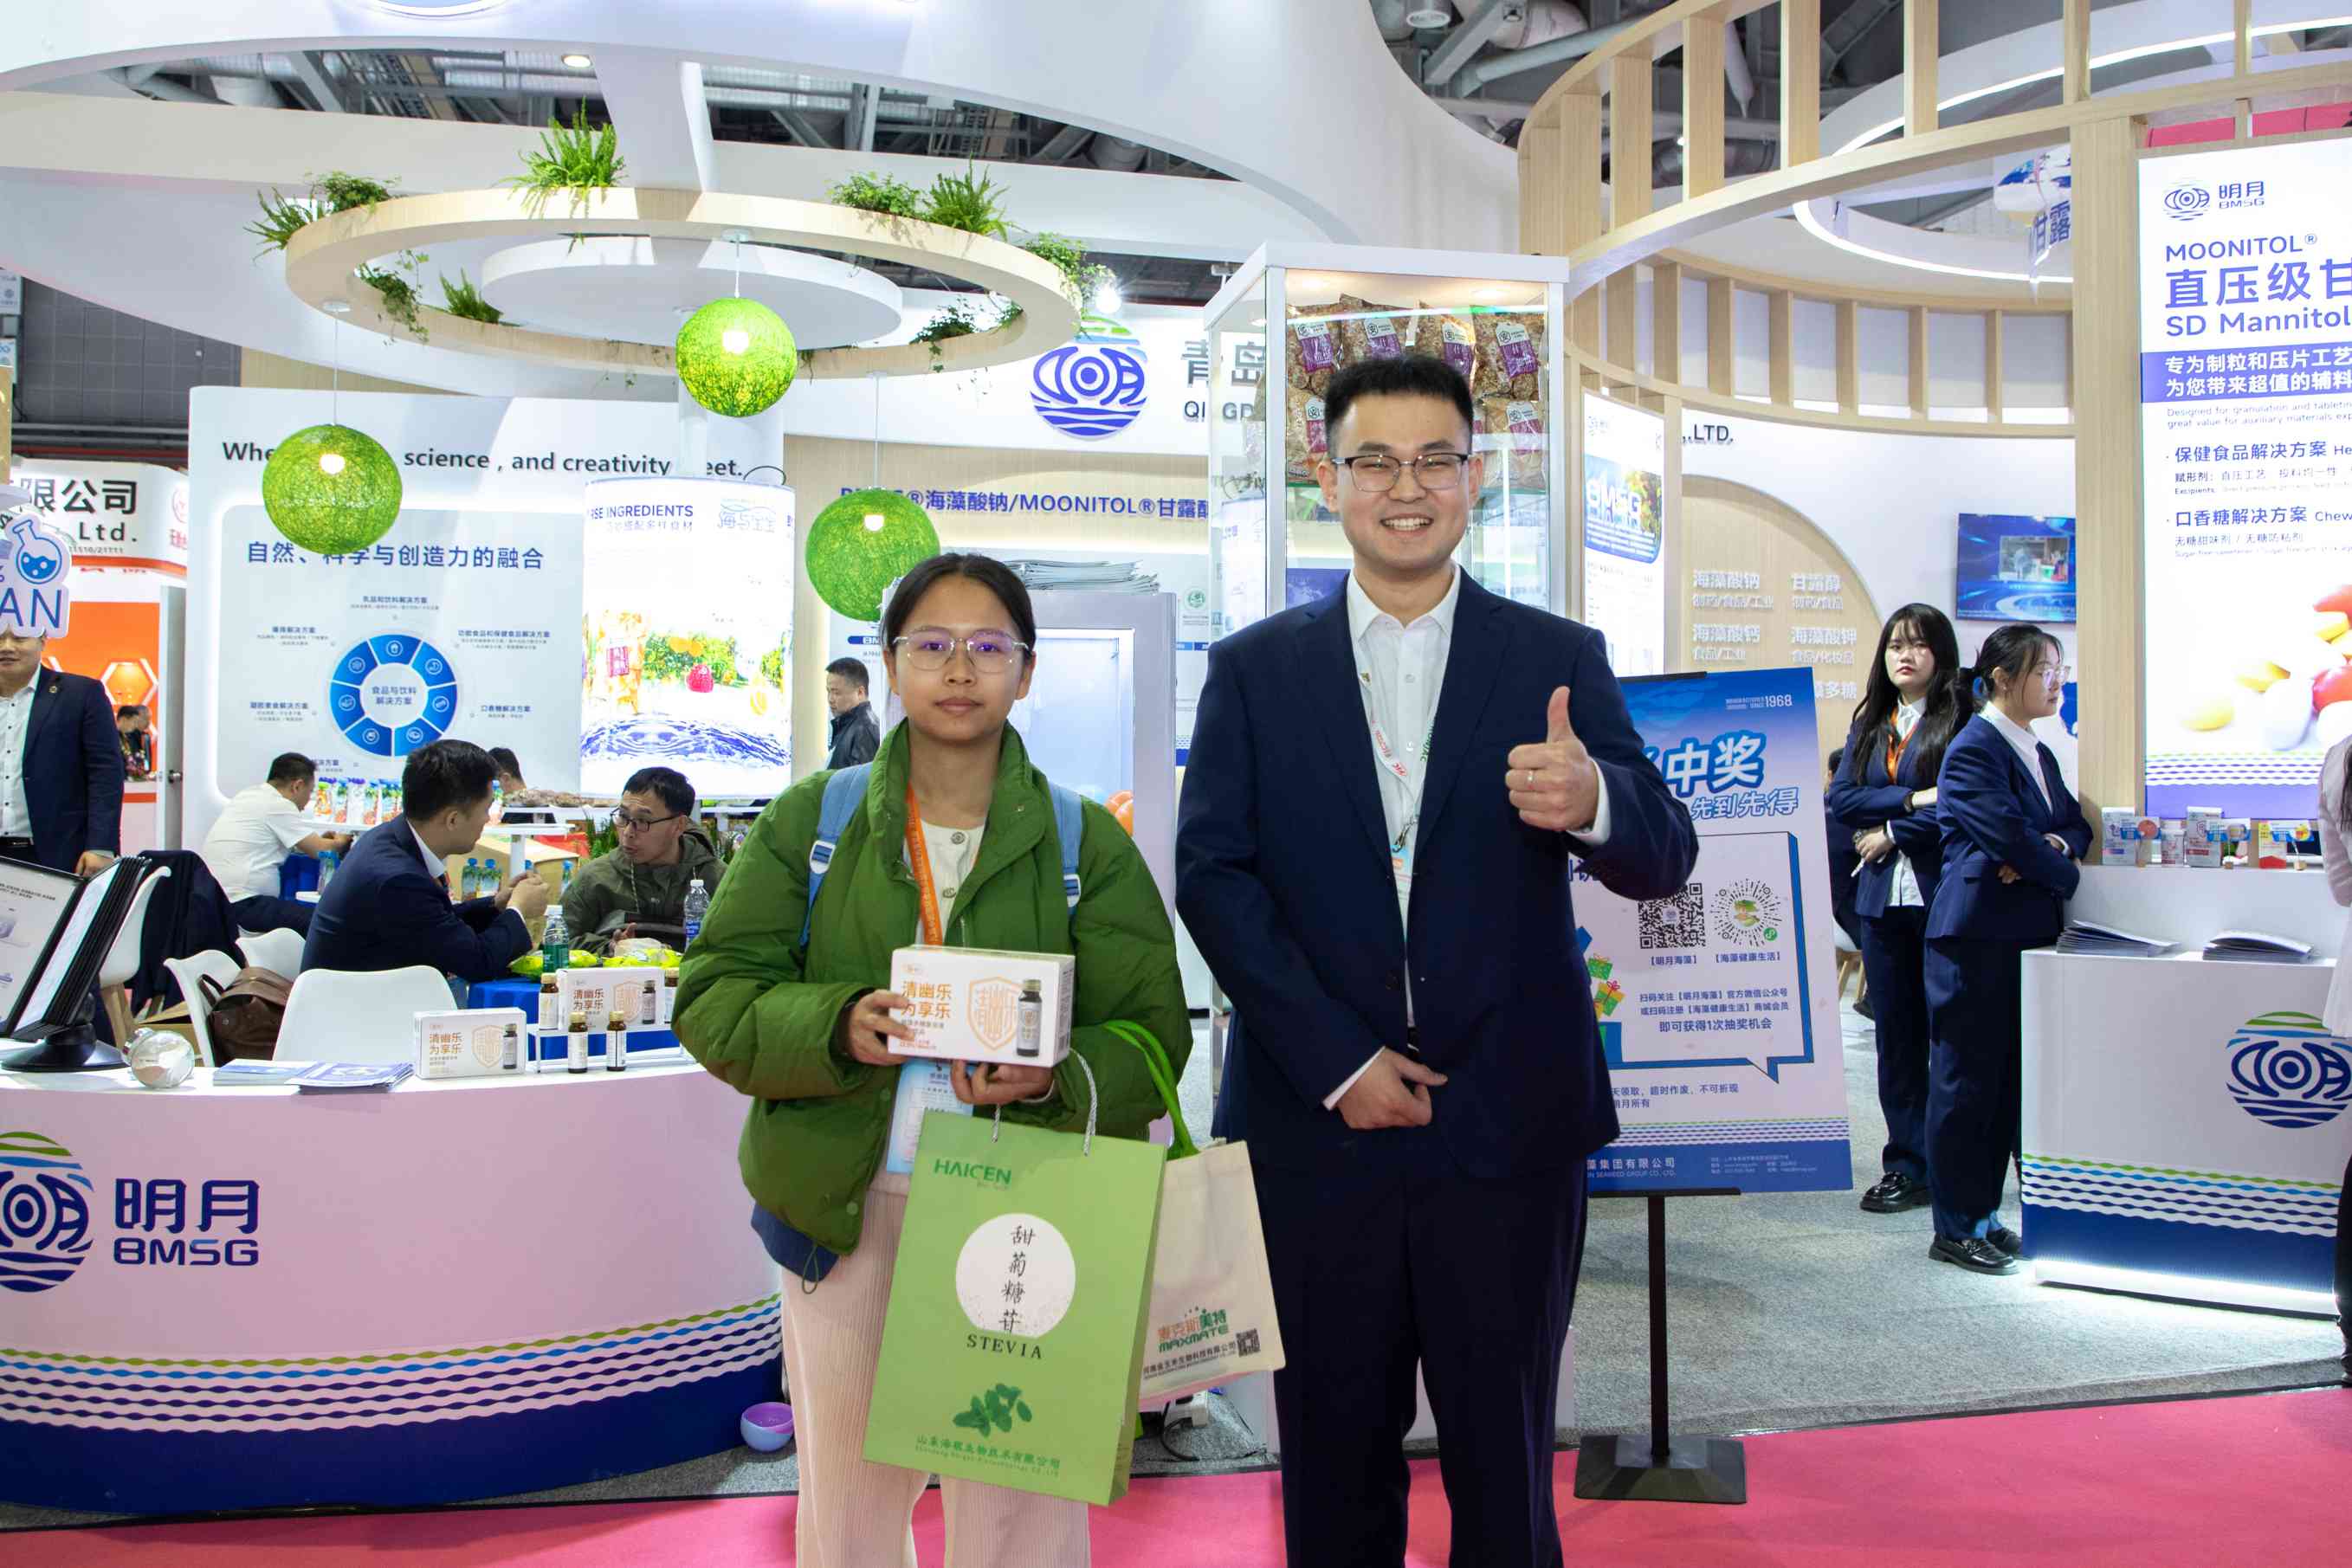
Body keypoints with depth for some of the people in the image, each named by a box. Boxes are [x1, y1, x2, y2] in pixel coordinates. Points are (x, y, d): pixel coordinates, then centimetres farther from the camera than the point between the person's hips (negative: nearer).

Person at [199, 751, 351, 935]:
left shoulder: (248, 795, 16)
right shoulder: (279, 805, -10)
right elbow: (320, 851, -5)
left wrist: (318, 840, 28)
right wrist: (339, 842, 15)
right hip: (241, 904, -10)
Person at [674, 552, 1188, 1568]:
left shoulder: (1087, 841, 3)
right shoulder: (810, 820, 5)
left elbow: (1152, 1031, -1)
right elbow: (713, 999, 0)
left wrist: (1057, 1078, -22)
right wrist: (836, 1028, -19)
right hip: (844, 1209, 1)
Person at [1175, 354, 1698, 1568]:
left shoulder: (1560, 660, 5)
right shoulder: (1252, 670, 6)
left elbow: (1663, 861, -3)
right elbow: (1210, 875, -2)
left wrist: (1593, 802, -28)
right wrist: (1336, 1060, -11)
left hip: (1508, 1126, 0)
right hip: (1315, 1125, 1)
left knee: (1504, 1460, 11)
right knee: (1333, 1460, 13)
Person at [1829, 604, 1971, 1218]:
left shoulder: (1962, 719, -2)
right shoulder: (1869, 725, 16)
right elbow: (1841, 801, 3)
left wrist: (1891, 834, -7)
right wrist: (1912, 799, -10)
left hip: (1944, 891, -5)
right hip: (1884, 895, 5)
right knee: (1897, 1035, 8)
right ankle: (1907, 1164, 14)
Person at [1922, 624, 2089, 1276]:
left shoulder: (2038, 755, 18)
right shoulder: (1972, 749, -11)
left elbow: (2075, 823, 16)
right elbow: (2009, 833, -18)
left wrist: (2056, 845, -8)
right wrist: (2065, 875, -3)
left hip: (2027, 937, 9)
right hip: (1977, 936, -9)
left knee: (2009, 1080, 11)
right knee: (1967, 1082, -2)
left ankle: (1983, 1214, 21)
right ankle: (1955, 1229, 6)